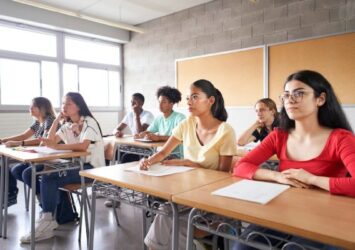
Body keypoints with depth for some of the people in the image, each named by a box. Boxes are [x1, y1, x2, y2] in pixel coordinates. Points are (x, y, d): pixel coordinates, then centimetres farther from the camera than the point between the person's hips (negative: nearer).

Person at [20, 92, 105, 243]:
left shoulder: (89, 122, -11)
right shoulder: (67, 125, 13)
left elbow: (83, 146, -27)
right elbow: (51, 141, 3)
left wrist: (57, 146, -31)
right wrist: (57, 120, 0)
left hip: (92, 168, -7)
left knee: (51, 178, -22)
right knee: (47, 176, -14)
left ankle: (47, 221, -10)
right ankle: (48, 217, -5)